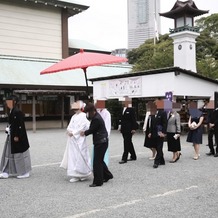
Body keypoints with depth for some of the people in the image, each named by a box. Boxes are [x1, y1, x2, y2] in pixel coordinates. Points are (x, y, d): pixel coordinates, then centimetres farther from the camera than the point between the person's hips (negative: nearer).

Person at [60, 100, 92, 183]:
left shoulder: (83, 116, -8)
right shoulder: (73, 116, 17)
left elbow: (82, 127, -15)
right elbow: (69, 126, 16)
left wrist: (73, 132, -12)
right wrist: (69, 130, -5)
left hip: (79, 139, -8)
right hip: (72, 140, 8)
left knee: (79, 156, -4)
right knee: (72, 156, 8)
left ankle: (82, 175, 9)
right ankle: (76, 176, 16)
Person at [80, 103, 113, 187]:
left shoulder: (96, 119, -21)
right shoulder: (96, 117, 11)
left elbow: (92, 130, -12)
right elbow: (93, 129, 18)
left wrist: (84, 133, 5)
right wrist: (85, 132, 8)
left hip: (100, 143, -11)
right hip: (101, 142, 11)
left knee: (97, 162, -4)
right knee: (100, 160, 20)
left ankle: (98, 182, 3)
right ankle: (107, 175, 33)